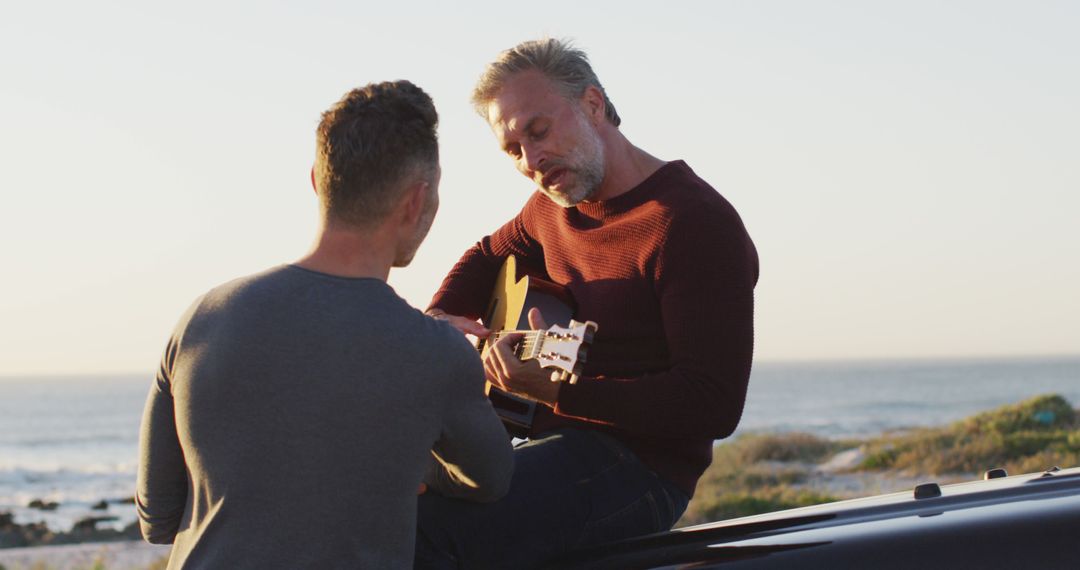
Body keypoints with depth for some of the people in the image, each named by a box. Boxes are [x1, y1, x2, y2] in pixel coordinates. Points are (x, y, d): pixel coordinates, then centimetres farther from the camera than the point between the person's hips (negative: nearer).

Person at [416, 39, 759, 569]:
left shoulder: (698, 224, -14)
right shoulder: (555, 206, 13)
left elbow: (713, 406, -21)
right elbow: (488, 255, 37)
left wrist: (557, 390, -28)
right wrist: (440, 320, 14)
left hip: (637, 468, -9)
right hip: (547, 441, 9)